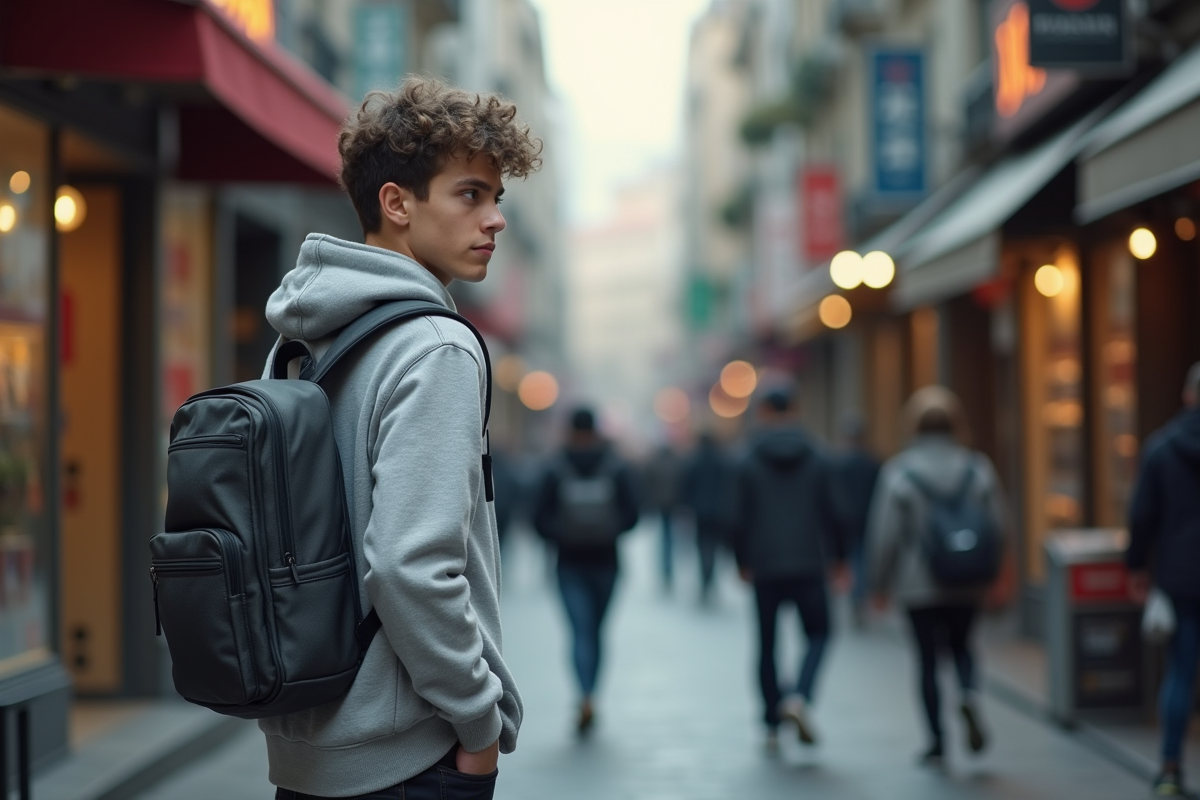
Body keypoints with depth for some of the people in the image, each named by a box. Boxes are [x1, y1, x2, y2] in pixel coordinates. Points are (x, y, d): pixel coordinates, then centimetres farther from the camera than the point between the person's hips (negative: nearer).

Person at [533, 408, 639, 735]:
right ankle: (588, 698, 21)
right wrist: (610, 532, 8)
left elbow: (540, 518, -6)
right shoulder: (617, 468, -1)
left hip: (570, 562, -1)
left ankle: (586, 698, -24)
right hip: (605, 561, 1)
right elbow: (631, 513, -6)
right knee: (595, 630, 15)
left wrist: (560, 537, 7)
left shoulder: (556, 470, -3)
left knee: (580, 631, -4)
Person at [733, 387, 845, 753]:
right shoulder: (817, 459, 0)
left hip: (765, 568, 0)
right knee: (818, 634, 11)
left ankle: (772, 726, 9)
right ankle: (798, 697, -14)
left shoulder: (749, 462, -2)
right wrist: (838, 556, 10)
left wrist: (742, 562, 9)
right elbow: (829, 513, 1)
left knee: (767, 644, 9)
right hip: (808, 564, 0)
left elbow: (743, 518, -2)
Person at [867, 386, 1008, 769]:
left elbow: (884, 534, -8)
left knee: (928, 659, 7)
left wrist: (880, 583, 3)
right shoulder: (978, 468, -2)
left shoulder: (898, 472, -9)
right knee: (961, 644, 22)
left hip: (918, 584, -2)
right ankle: (968, 694, -8)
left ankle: (937, 741, 9)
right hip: (967, 584, 2)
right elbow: (999, 527, -1)